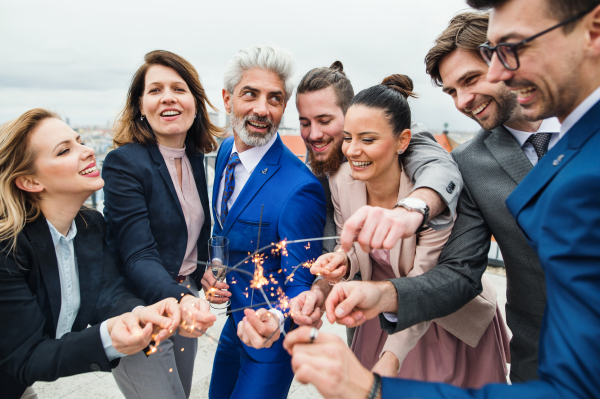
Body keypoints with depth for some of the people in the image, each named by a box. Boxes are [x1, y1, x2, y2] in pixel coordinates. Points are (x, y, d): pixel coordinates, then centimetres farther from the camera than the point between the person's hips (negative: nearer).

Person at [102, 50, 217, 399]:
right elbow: (138, 255, -25)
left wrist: (205, 275, 0)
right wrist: (181, 300, -41)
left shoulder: (195, 158, 2)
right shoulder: (123, 163, -18)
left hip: (187, 296, 7)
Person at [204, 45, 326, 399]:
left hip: (272, 338, -7)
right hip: (234, 321, 7)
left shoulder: (299, 190, -30)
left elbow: (300, 285, -23)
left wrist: (276, 320, -42)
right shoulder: (225, 151, -5)